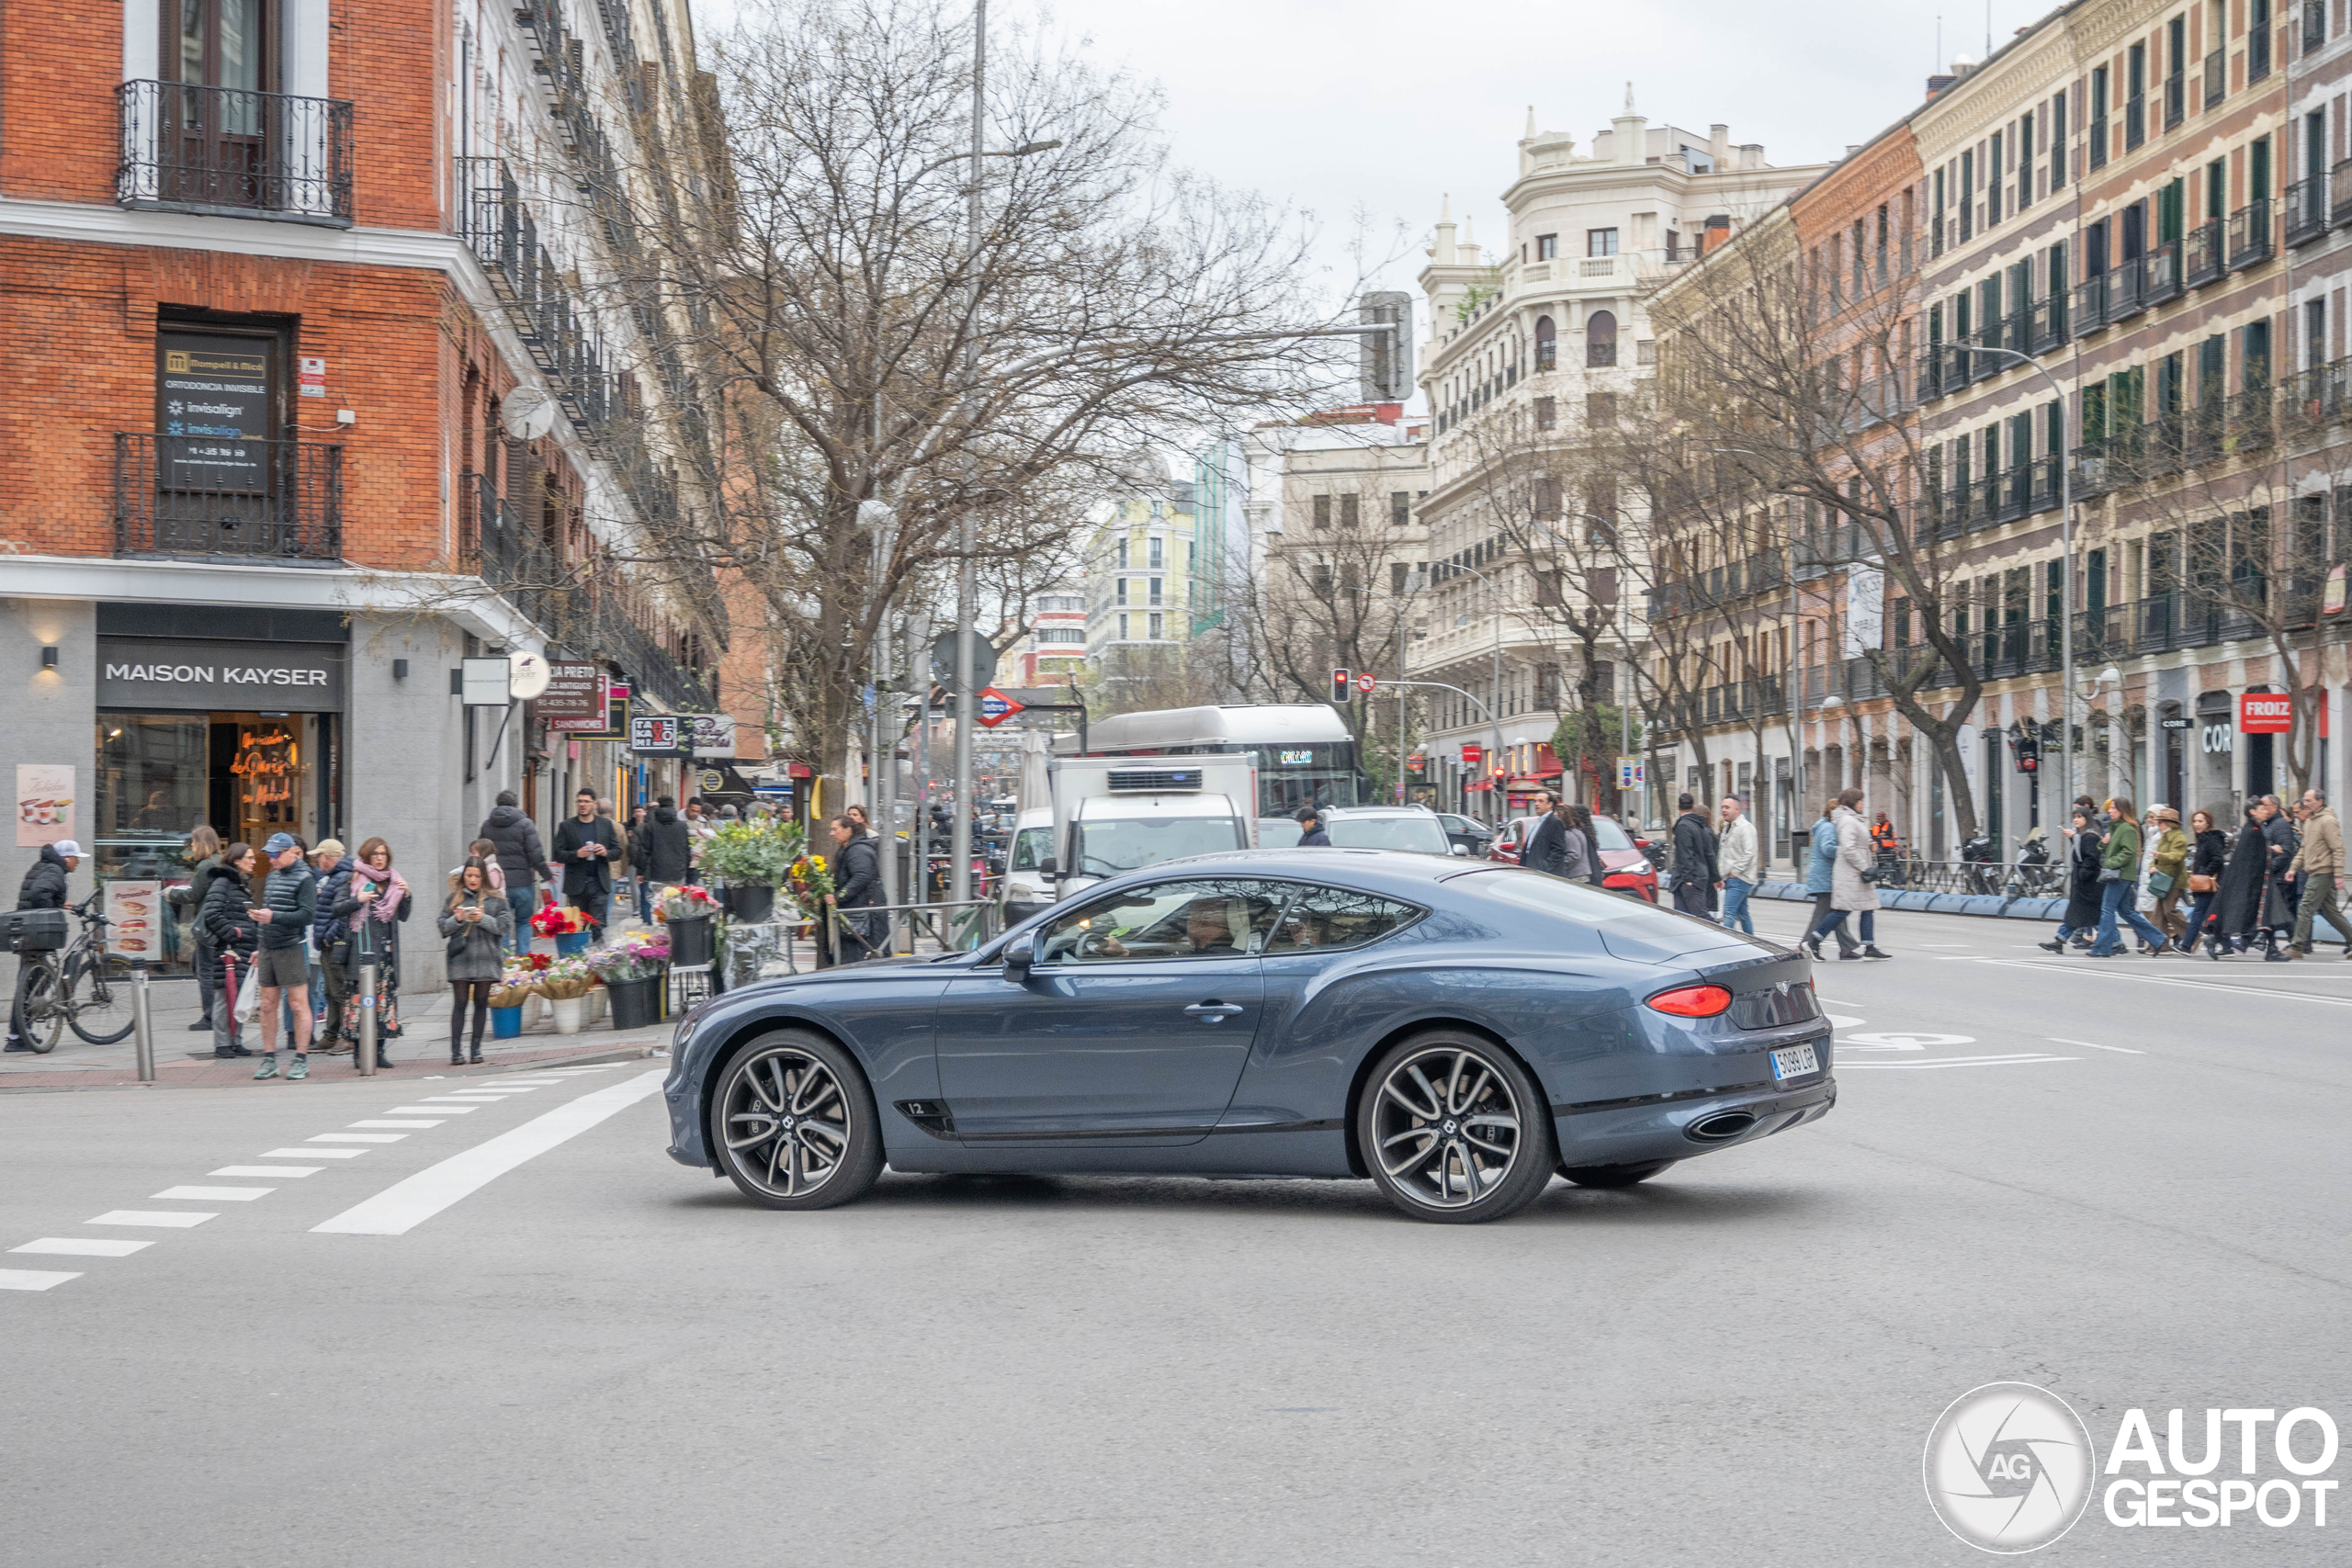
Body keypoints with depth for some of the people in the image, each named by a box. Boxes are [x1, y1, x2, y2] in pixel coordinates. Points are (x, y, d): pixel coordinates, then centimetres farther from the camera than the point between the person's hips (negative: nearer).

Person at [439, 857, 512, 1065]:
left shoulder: (496, 899, 8)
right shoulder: (454, 898, 10)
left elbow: (503, 925, 1)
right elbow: (443, 927, 8)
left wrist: (483, 919, -12)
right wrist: (457, 919, -10)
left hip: (486, 957, 1)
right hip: (460, 957, 0)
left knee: (481, 1002, 4)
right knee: (460, 1002, -4)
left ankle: (476, 1048, 11)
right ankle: (455, 1050, -4)